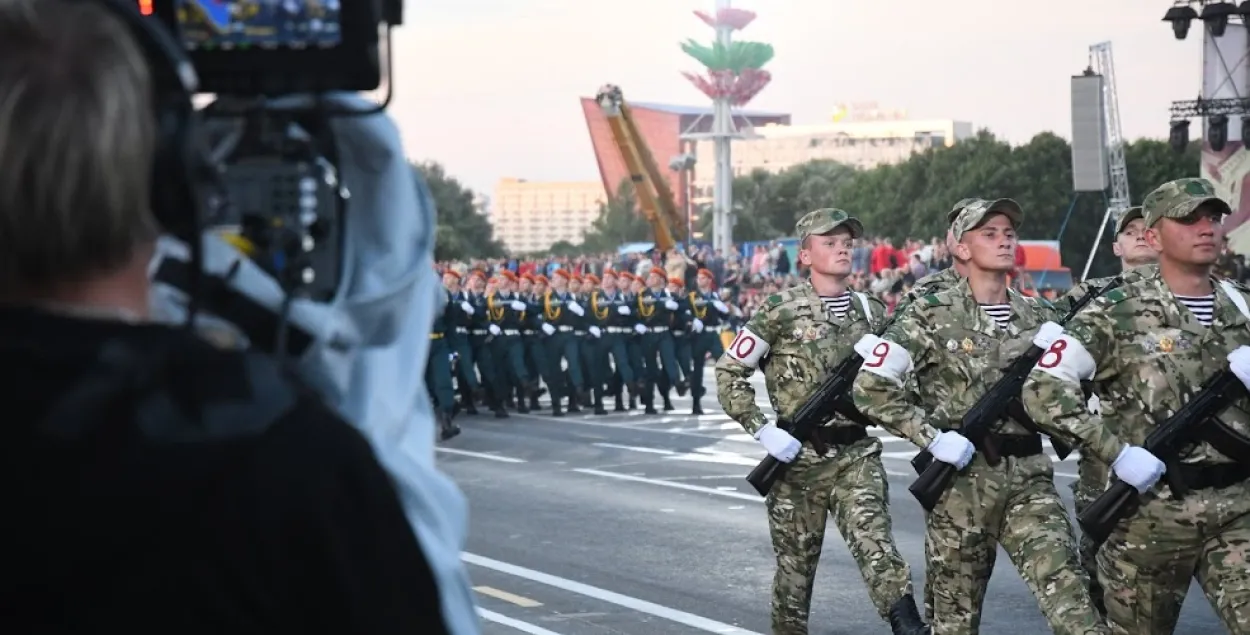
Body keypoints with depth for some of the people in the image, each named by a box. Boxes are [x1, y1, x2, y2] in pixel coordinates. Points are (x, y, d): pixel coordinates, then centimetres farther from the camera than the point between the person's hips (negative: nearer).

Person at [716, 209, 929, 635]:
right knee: (796, 561, 8)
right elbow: (729, 371, -3)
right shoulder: (781, 311, -4)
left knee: (875, 544, -16)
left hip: (857, 453, 2)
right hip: (800, 456, -2)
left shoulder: (872, 312, 9)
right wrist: (761, 430, -11)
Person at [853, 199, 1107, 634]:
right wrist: (931, 437, -13)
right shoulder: (933, 316, -2)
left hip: (1028, 476, 3)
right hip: (961, 480, -3)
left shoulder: (1038, 318, 11)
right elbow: (870, 387, -6)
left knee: (1066, 588, -15)